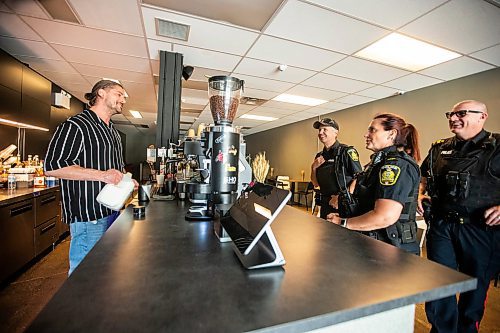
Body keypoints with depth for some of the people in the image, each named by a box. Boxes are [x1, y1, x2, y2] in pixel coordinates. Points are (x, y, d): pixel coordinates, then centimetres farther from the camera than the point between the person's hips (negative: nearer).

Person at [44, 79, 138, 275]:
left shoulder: (112, 131, 18)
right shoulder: (76, 125, -10)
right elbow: (52, 166, -17)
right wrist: (101, 175, -24)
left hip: (112, 210, 9)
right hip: (88, 215, -8)